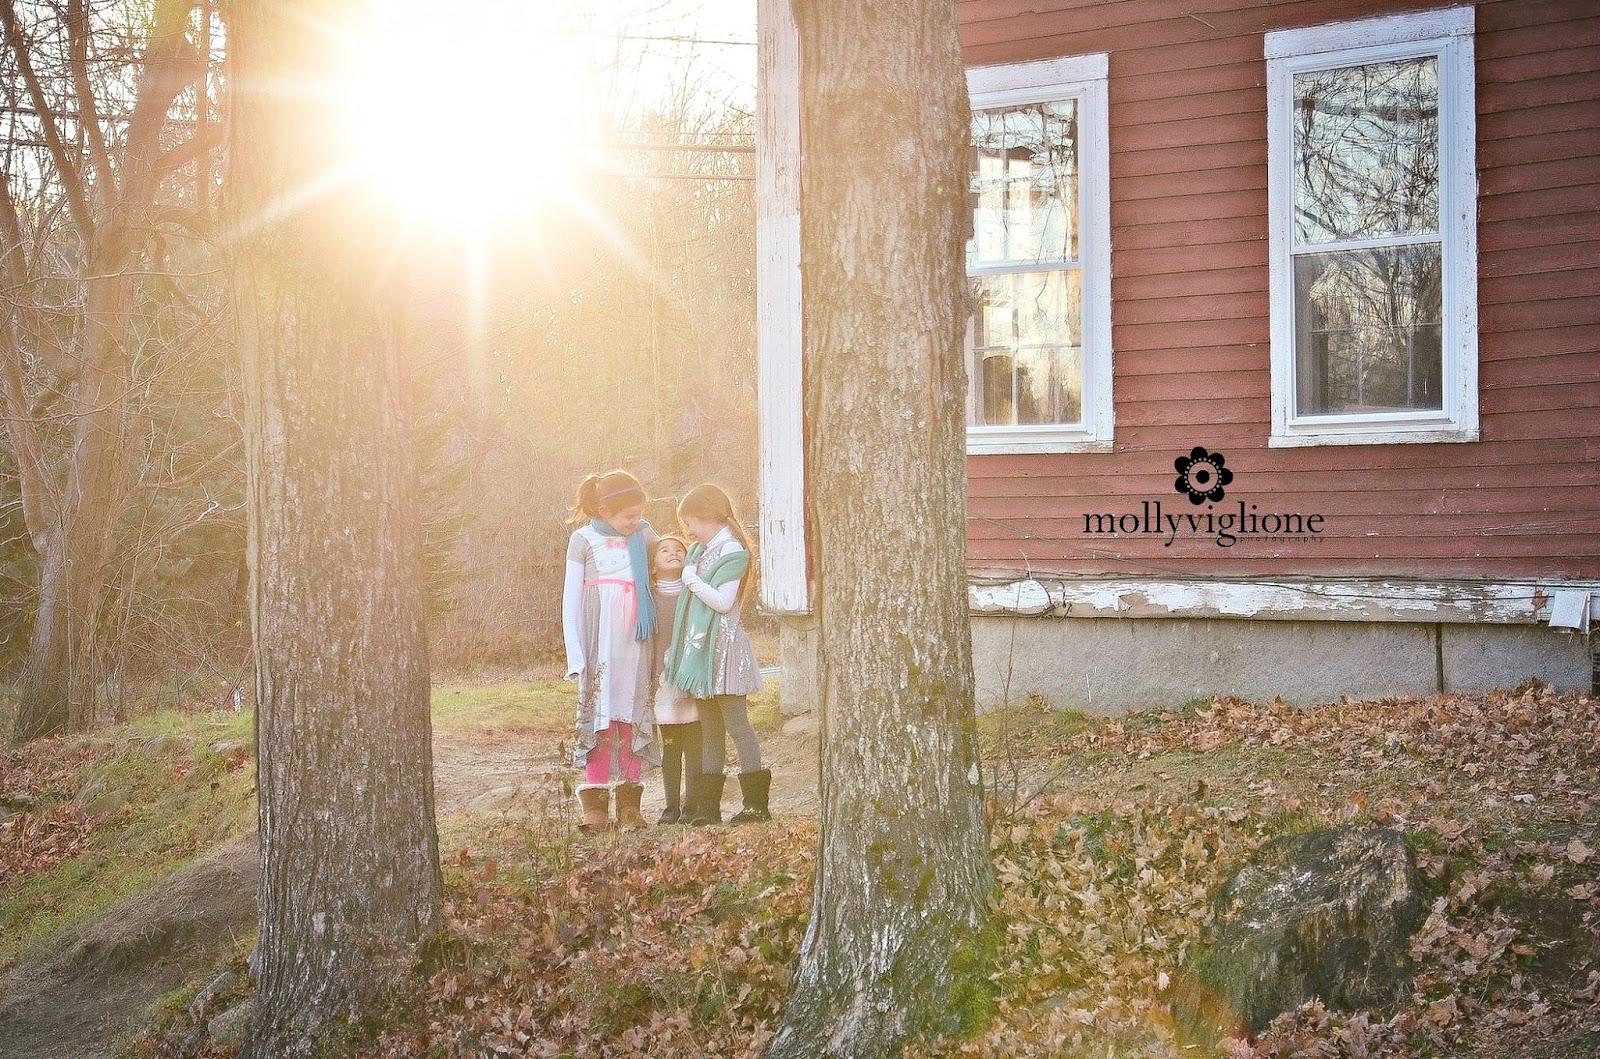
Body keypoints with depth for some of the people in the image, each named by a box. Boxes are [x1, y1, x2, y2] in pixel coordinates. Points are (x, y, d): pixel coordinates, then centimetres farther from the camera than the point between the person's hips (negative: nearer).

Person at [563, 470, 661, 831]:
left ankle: (629, 803, 8)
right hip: (599, 648, -2)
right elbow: (570, 601, 1)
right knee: (598, 716, -3)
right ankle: (595, 804, 0)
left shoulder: (644, 537, 9)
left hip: (636, 645, 3)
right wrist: (575, 655, -5)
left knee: (635, 718, 2)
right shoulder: (584, 540, 1)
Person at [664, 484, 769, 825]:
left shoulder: (732, 551, -11)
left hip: (723, 647, -9)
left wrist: (692, 579, -11)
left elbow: (724, 602, -21)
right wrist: (676, 647, 18)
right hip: (700, 649, 9)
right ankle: (707, 805, 11)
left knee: (737, 724, -7)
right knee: (709, 730, 9)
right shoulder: (700, 551, 16)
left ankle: (756, 802, -4)